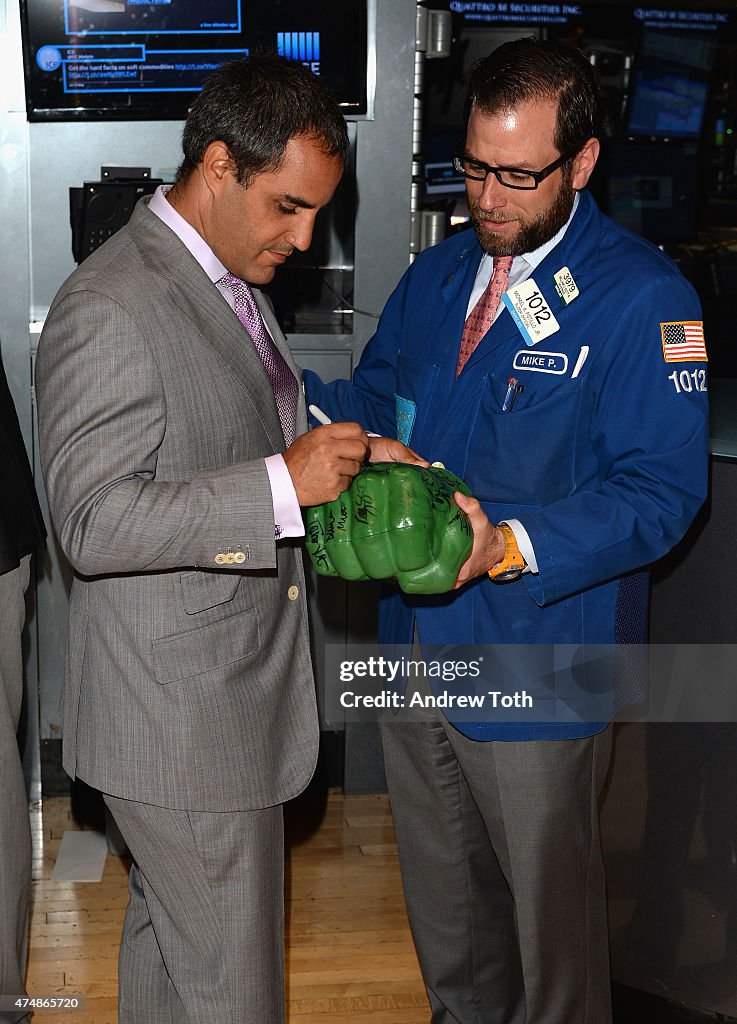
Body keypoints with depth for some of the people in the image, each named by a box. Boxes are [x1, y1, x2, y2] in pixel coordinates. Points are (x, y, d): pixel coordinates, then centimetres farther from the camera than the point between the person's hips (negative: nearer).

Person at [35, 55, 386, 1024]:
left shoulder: (231, 281, 11)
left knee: (168, 936, 25)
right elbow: (95, 522, -25)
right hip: (178, 721, -9)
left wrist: (333, 459, 7)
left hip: (237, 697, 9)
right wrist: (283, 485, -30)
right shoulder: (108, 306, -21)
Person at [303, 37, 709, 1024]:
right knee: (443, 902, 24)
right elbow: (381, 405, 12)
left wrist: (512, 546, -31)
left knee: (549, 907, 13)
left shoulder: (643, 298, -15)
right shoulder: (440, 272, 7)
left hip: (538, 670, -6)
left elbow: (660, 487, -18)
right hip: (418, 645, 7)